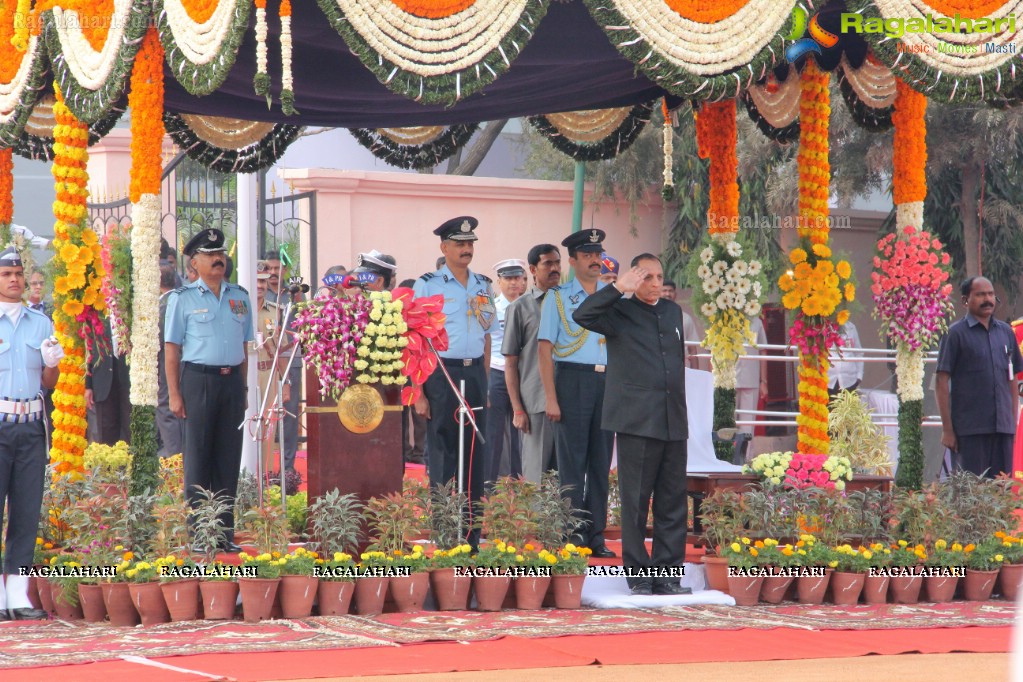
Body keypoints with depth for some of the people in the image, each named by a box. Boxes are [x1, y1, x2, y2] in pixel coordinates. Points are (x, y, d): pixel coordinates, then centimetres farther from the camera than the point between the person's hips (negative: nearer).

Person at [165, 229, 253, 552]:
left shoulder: (239, 297, 13)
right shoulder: (183, 298, 0)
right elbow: (172, 349, -2)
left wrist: (243, 388, 11)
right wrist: (174, 394, -8)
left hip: (232, 380, 4)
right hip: (199, 379, -4)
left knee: (229, 457, 6)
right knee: (198, 457, -2)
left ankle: (225, 533, 11)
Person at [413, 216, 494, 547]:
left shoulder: (483, 286, 12)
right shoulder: (427, 286, -3)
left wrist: (484, 384, 13)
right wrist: (418, 393, -11)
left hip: (475, 374, 5)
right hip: (442, 374, -5)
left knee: (475, 457, 6)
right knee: (443, 458, -1)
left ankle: (472, 538, 12)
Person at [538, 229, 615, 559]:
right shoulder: (557, 297, 3)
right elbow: (545, 348, -2)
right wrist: (551, 398, -9)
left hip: (608, 382, 4)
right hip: (572, 379, -4)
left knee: (601, 461, 6)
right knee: (572, 460, -3)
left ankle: (596, 535, 10)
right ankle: (573, 535, -1)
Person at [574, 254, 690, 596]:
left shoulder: (673, 312, 19)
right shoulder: (619, 313, 1)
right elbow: (582, 315, -18)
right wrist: (619, 288, -17)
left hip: (673, 423, 5)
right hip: (636, 423, -5)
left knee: (673, 503, 5)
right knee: (635, 503, -1)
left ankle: (667, 574, 10)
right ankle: (638, 576, 3)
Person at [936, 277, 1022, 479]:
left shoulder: (1006, 332, 12)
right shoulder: (956, 333, -3)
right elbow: (941, 381, -5)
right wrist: (947, 429, -9)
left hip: (1003, 427, 5)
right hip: (969, 429, -5)